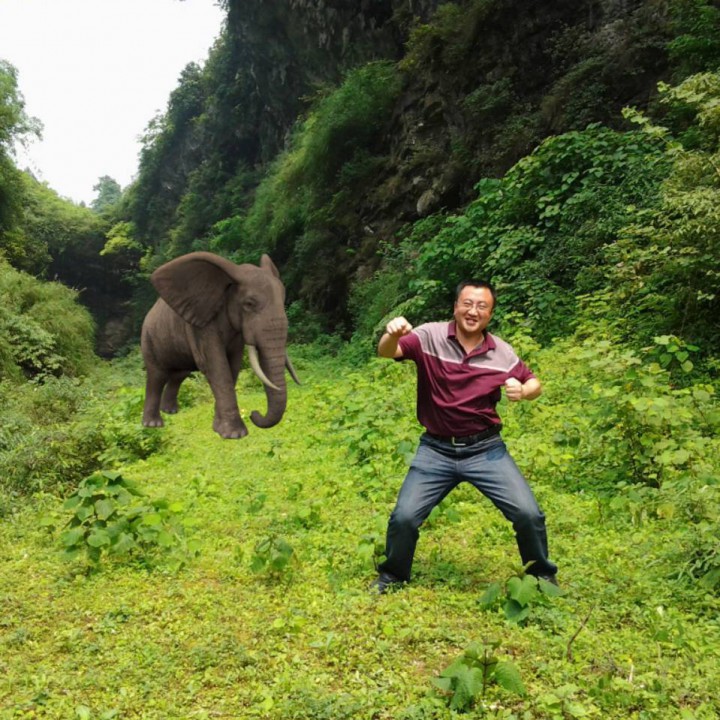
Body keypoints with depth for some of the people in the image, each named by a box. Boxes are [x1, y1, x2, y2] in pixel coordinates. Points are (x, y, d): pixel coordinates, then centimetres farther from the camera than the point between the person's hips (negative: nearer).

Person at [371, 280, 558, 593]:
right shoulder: (429, 336, -10)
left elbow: (534, 383, 12)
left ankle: (543, 577, 25)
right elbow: (387, 353, -23)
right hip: (436, 450, -1)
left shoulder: (503, 353, -2)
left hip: (486, 449, 1)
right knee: (403, 517, -5)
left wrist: (523, 391, -13)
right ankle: (392, 576, 26)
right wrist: (392, 334, -47)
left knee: (529, 514, -5)